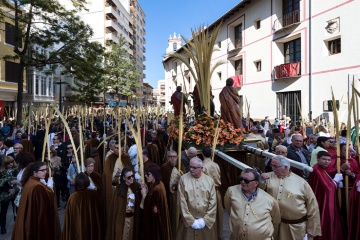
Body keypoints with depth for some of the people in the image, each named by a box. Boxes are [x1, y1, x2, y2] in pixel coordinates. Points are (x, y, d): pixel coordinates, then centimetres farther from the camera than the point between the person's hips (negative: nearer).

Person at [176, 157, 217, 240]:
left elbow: (213, 202, -3)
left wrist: (205, 220, -8)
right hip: (188, 221, -1)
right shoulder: (183, 179, -8)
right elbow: (182, 201, -9)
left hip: (206, 221, 1)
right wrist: (191, 221, -9)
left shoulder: (209, 180, -3)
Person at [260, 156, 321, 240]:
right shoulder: (269, 177, 3)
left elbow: (312, 207, 1)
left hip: (296, 226, -1)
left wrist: (312, 231, 2)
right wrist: (261, 180, -19)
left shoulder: (301, 182, -3)